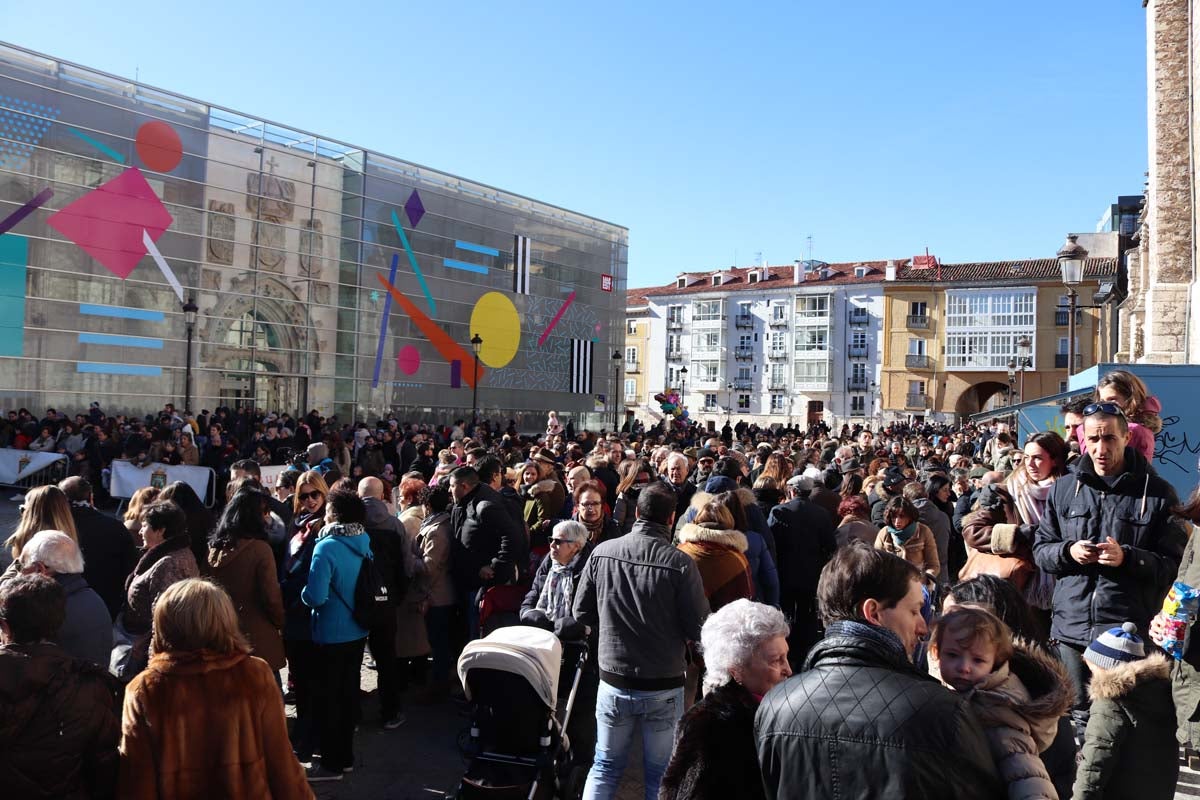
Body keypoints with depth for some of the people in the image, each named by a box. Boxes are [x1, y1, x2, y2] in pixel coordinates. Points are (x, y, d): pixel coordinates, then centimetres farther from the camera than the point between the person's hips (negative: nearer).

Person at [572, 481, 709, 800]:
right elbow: (699, 629, -13)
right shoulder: (680, 563, -20)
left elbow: (582, 612, 0)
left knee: (605, 766, 20)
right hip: (664, 686, -2)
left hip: (613, 681, 2)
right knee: (660, 774, 16)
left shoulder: (602, 552, -10)